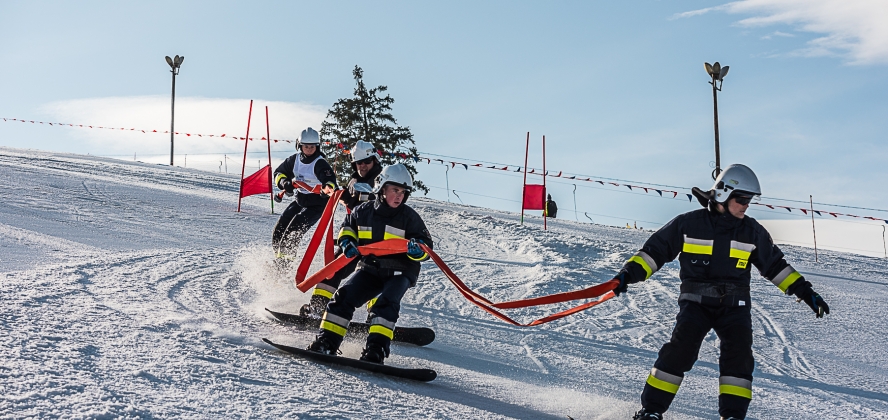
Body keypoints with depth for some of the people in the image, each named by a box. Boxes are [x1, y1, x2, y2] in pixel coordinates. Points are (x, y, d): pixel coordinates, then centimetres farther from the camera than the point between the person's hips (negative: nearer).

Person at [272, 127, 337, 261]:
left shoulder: (320, 163, -17)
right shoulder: (295, 159, 0)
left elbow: (329, 178, -34)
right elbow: (279, 172, 11)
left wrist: (328, 187, -57)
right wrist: (284, 183, -11)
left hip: (317, 205, -7)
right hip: (300, 200, 7)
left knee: (294, 229, -20)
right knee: (279, 229, 4)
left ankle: (286, 259, -11)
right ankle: (279, 256, 22)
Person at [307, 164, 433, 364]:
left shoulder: (409, 217, -4)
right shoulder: (364, 212, 1)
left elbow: (426, 245, -3)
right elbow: (347, 227, 21)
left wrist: (417, 249, -26)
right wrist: (347, 242, 0)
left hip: (399, 272, -3)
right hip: (370, 268, 3)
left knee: (386, 302, -26)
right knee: (344, 296, -12)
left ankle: (376, 349, -30)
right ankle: (326, 342, -8)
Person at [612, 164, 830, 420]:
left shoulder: (752, 231, 6)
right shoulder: (689, 224, -3)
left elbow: (775, 266, 15)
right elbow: (656, 250, 1)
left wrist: (806, 292, 11)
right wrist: (629, 273, -11)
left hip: (734, 305, 3)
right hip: (696, 301, -3)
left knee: (739, 355, -15)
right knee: (681, 349, -19)